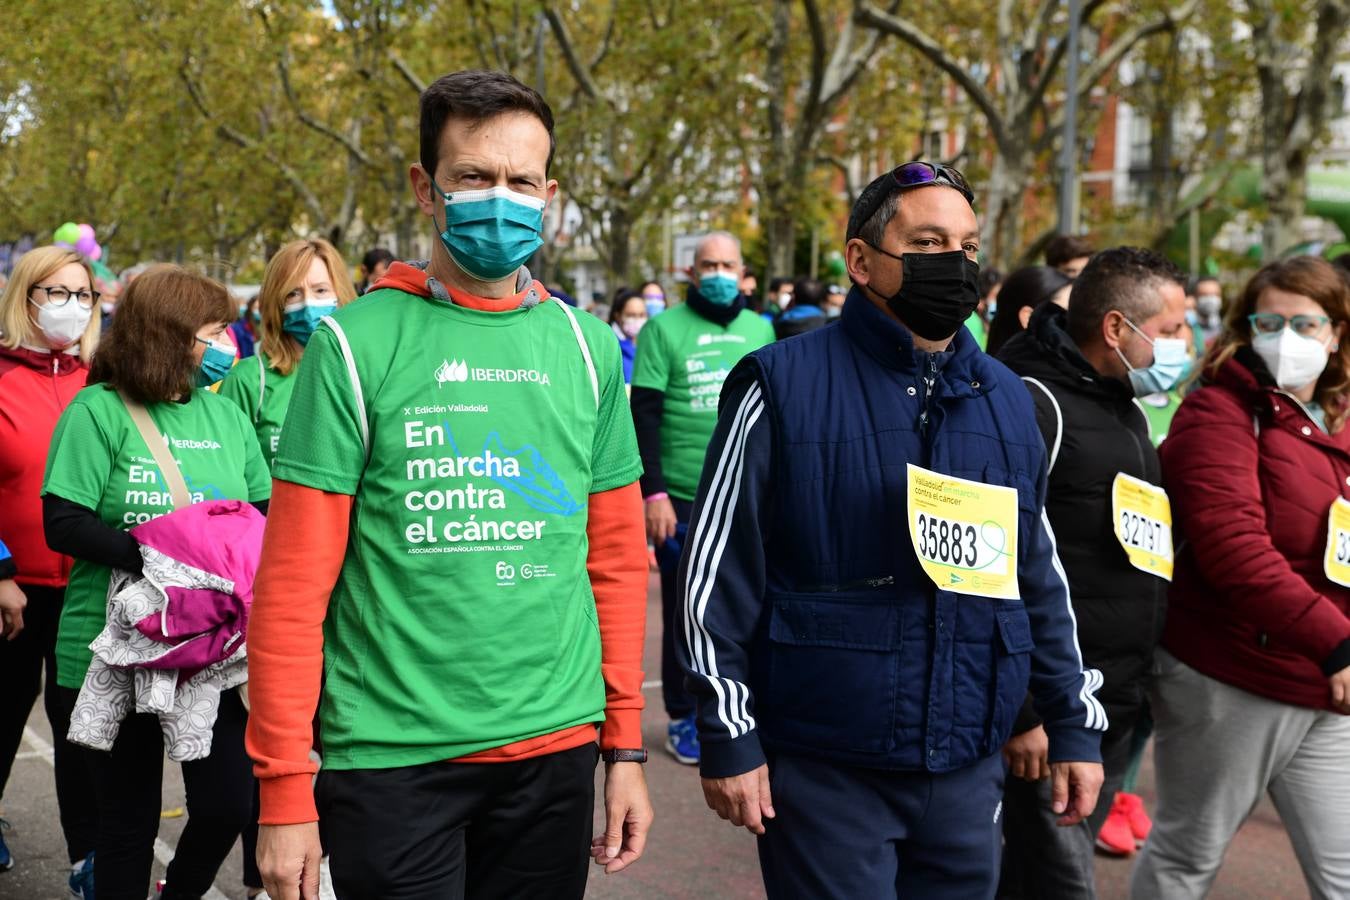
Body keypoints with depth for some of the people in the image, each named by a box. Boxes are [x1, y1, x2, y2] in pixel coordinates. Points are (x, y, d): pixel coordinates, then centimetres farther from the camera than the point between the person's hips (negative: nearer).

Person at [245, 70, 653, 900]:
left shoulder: (588, 347, 5)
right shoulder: (357, 344, -6)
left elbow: (618, 561, 9)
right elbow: (293, 583, -7)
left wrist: (626, 745, 7)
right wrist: (285, 788, -8)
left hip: (555, 747, 4)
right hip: (390, 758, -3)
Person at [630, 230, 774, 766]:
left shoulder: (761, 329, 8)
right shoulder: (665, 328, -4)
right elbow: (644, 415, -7)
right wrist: (653, 492, -13)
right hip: (683, 500, -3)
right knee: (684, 614, 6)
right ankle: (684, 717, 20)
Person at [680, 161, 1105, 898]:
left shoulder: (1007, 400, 9)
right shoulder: (783, 386, -8)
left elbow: (1042, 581, 16)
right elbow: (717, 574, -6)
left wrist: (1074, 725, 14)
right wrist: (728, 736, -8)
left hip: (967, 772, 5)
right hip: (823, 772, -5)